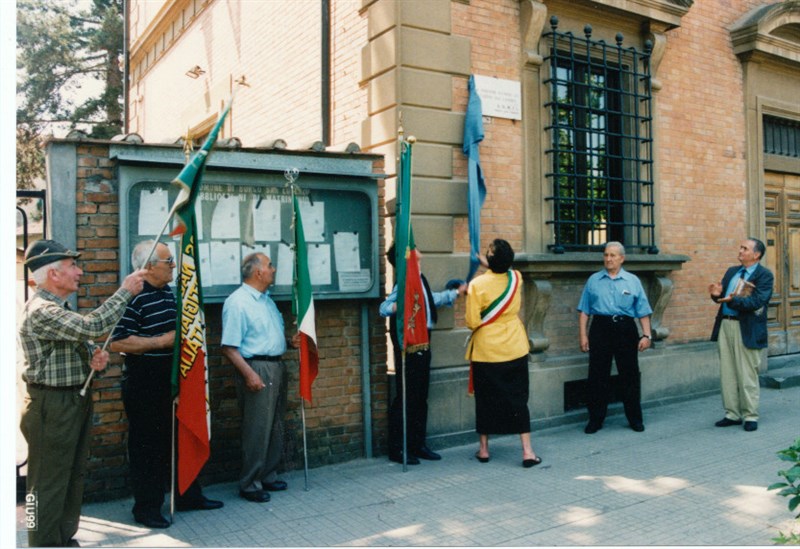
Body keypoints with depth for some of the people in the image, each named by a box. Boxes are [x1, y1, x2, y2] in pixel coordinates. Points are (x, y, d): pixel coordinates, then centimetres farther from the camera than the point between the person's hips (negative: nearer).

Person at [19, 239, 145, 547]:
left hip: (76, 400, 10)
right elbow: (93, 326, -31)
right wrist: (126, 291, -21)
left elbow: (83, 343, 22)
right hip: (51, 406, -10)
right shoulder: (40, 311, -20)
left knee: (73, 476, 19)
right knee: (49, 483, 0)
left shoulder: (60, 308, 14)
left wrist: (95, 357, -2)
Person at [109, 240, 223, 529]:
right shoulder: (134, 298, -17)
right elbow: (117, 342, -25)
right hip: (144, 384, -9)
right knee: (147, 445, 3)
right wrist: (162, 341, -23)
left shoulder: (169, 293, 10)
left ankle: (187, 495, 31)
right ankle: (146, 507, 18)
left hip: (173, 380, 9)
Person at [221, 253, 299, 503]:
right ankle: (250, 485, 10)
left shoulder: (266, 299, 14)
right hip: (256, 368, -9)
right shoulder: (238, 302, -14)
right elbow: (229, 347, -18)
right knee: (256, 432, -3)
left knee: (275, 428, 15)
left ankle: (268, 476, 28)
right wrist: (249, 374, -25)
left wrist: (290, 341, 5)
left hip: (276, 367, 9)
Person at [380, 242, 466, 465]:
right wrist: (397, 307, -44)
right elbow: (384, 307, -24)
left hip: (422, 343, 9)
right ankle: (397, 449, 7)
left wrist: (455, 293, 36)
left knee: (421, 397, 13)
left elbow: (432, 299, 29)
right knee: (407, 396, -4)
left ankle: (418, 445, 24)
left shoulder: (419, 279, 11)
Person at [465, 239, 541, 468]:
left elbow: (472, 322, -15)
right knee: (518, 399, 7)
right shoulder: (516, 278, -3)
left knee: (486, 400, 11)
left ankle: (483, 449, 21)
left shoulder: (477, 284, -16)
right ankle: (527, 451, 5)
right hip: (515, 350, 3)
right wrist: (487, 264, 31)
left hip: (486, 352, -2)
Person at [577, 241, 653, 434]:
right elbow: (584, 311, 5)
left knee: (629, 375, 7)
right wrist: (583, 335, -1)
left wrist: (646, 335, -3)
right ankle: (595, 419, 15)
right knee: (597, 375, 4)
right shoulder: (593, 280, 6)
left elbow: (643, 311, 4)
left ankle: (635, 419, 21)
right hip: (600, 329, 0)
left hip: (626, 330, 0)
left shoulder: (633, 281, 6)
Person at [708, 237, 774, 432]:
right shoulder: (731, 271, 15)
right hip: (725, 325, 6)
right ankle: (732, 414, 19)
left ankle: (750, 416, 14)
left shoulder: (764, 275, -6)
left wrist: (733, 300, -32)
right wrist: (717, 294, -8)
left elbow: (757, 301, -19)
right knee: (727, 373, 10)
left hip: (746, 329, -6)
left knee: (747, 374, 2)